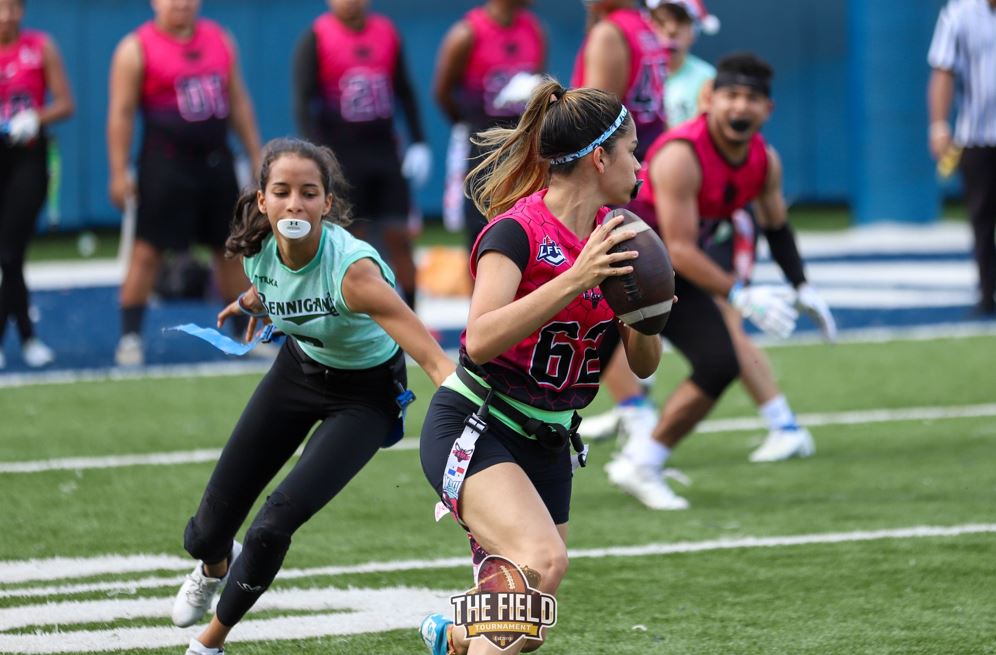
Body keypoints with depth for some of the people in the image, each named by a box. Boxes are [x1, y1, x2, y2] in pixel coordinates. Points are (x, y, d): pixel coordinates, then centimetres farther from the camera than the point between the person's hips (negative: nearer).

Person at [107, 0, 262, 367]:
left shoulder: (220, 40, 10)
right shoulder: (136, 49, -6)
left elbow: (238, 103, 16)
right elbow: (121, 113, -8)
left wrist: (256, 157, 13)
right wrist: (119, 173, -13)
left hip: (216, 161, 5)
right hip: (166, 163, -5)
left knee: (231, 249, 11)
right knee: (147, 251, -6)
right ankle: (130, 336, -1)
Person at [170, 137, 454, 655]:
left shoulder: (352, 267, -39)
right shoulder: (257, 251, -21)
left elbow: (434, 359, -44)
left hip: (365, 394, -5)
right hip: (299, 368, 5)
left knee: (275, 525, -20)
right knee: (209, 531, 6)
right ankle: (215, 567, 49)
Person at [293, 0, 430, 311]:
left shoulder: (387, 32, 8)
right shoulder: (315, 39, -5)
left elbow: (405, 93, 15)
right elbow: (303, 103, -9)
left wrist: (418, 143, 7)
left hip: (384, 151, 4)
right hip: (341, 154, -4)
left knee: (399, 238, 2)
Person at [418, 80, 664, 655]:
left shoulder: (612, 235, 5)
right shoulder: (517, 230, -17)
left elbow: (644, 364, 7)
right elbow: (481, 340, -30)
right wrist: (574, 279, -35)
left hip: (546, 445, 7)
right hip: (473, 429, -7)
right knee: (543, 558, -34)